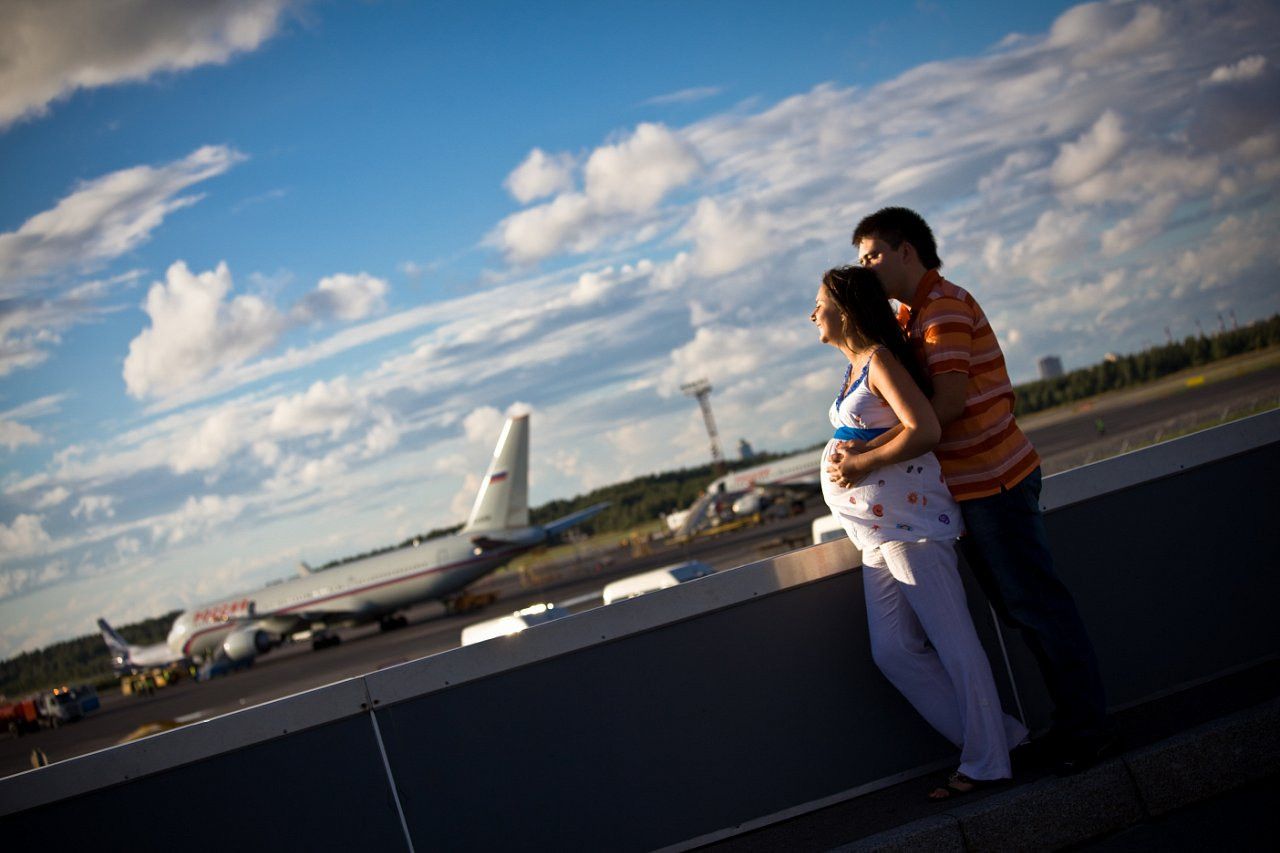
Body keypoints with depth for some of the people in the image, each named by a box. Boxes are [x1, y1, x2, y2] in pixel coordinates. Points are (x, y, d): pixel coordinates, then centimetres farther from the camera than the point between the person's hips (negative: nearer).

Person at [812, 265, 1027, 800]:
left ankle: (986, 762, 3)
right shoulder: (857, 366, 16)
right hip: (878, 530, 10)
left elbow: (925, 429, -21)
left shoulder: (880, 360, -11)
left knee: (951, 640, -4)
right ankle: (996, 734, 15)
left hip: (907, 517, -10)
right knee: (894, 651, 7)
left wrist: (862, 464, -16)